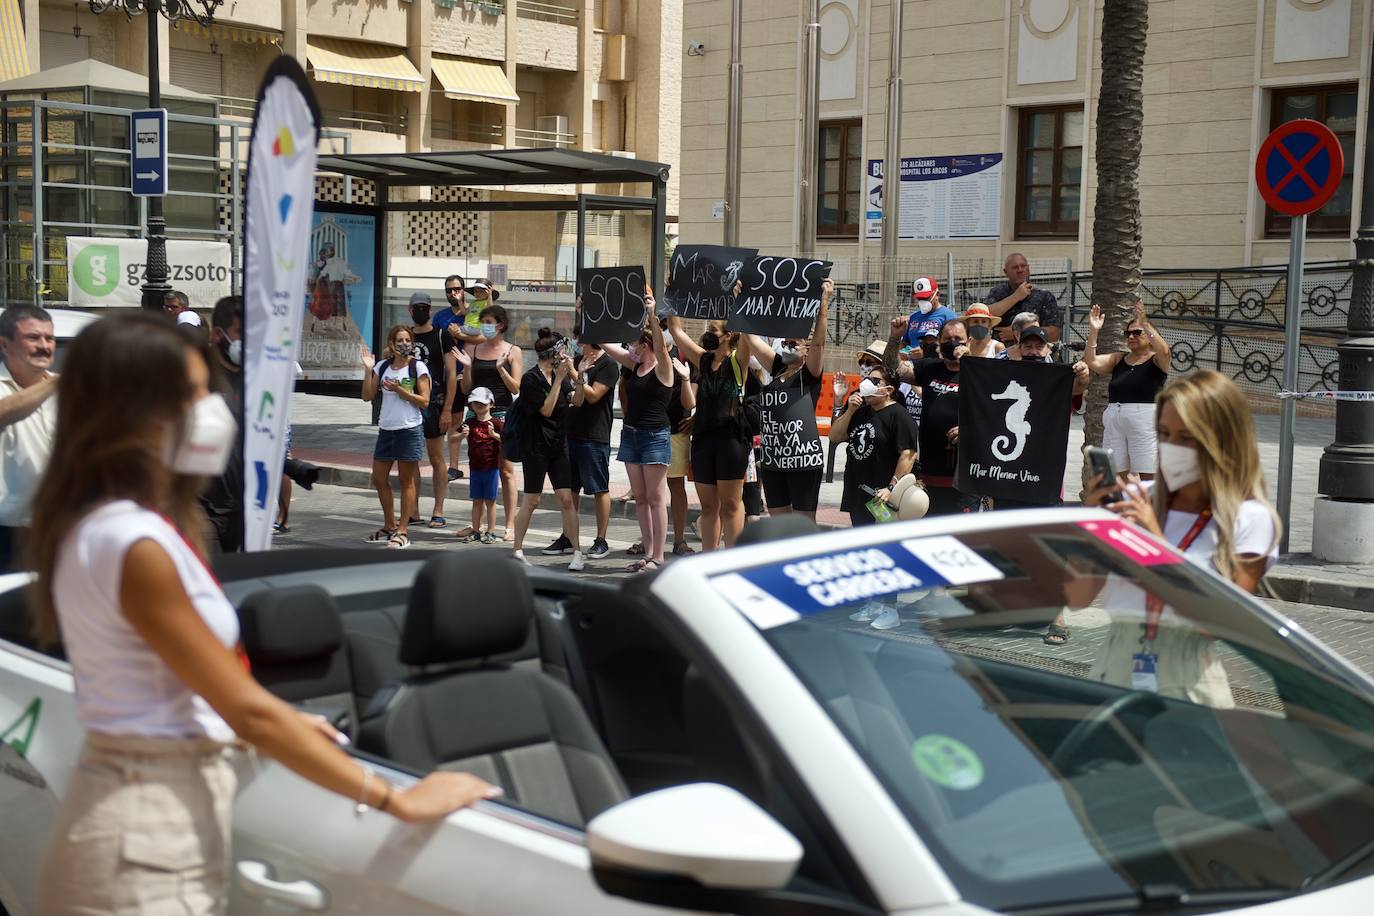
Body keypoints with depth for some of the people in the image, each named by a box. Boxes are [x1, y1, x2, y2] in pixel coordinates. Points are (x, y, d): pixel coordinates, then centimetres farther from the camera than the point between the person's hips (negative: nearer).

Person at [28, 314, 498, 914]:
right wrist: (399, 800, -19)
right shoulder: (131, 543, -21)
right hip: (152, 827, -9)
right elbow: (246, 710, -22)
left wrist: (280, 724, 19)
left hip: (149, 803, 9)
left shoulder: (105, 525, 9)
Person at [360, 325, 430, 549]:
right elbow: (367, 396, 4)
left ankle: (402, 531, 6)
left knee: (407, 481, 1)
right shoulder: (383, 366, 7)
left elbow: (424, 401, -8)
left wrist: (399, 389, -16)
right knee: (378, 479, 10)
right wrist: (368, 369, -6)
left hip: (410, 429, -5)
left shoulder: (418, 367, -5)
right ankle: (389, 526, 24)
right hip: (386, 429, 5)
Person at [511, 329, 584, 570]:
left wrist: (574, 374, -2)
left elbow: (576, 401, 11)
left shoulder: (559, 375, 8)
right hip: (536, 447, -6)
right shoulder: (531, 379, -12)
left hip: (558, 445, 6)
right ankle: (517, 550, 15)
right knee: (531, 500, 2)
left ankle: (577, 553, 1)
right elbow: (546, 409, -15)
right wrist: (558, 379, -17)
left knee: (566, 498, -1)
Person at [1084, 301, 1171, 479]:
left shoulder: (1156, 360, 2)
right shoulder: (1119, 359, 15)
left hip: (1145, 422, -5)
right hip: (1114, 422, 5)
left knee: (1148, 478, -6)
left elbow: (1164, 351, -20)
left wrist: (1145, 324, -24)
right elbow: (1092, 362, 3)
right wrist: (1093, 331, -7)